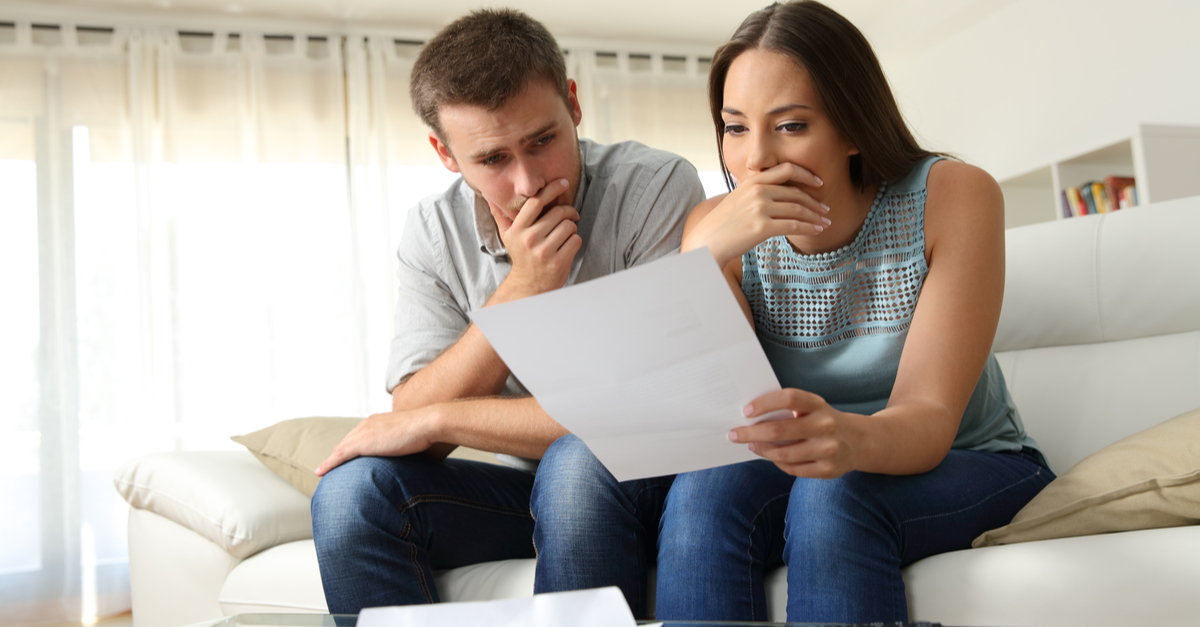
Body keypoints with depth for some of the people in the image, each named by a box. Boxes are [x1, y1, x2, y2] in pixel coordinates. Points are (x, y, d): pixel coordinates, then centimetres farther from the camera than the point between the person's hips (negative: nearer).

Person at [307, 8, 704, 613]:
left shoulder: (656, 188, -17)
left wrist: (435, 419, -20)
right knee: (353, 490, -21)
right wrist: (521, 289, -24)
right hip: (525, 486, 4)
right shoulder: (432, 233, -2)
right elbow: (412, 423, -10)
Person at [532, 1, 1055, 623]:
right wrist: (706, 256, -32)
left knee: (834, 495, -34)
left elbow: (929, 420, -21)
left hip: (971, 471, -1)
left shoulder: (953, 197, -14)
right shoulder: (717, 227, -8)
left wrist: (853, 438, -46)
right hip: (796, 476, 2)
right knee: (705, 489, -31)